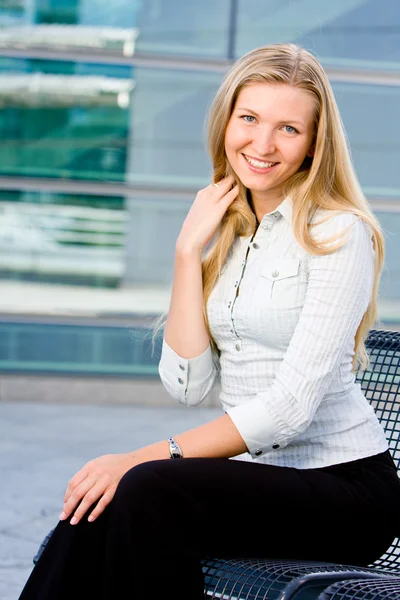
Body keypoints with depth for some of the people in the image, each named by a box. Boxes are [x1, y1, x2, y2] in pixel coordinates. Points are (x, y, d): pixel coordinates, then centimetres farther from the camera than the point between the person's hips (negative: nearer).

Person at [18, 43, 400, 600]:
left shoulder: (339, 234, -10)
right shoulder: (222, 229, 10)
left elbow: (291, 406, -18)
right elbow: (188, 384, 1)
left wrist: (149, 457, -20)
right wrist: (189, 249, -5)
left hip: (344, 485, -5)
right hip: (254, 473, 5)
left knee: (147, 490, -30)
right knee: (94, 509, -23)